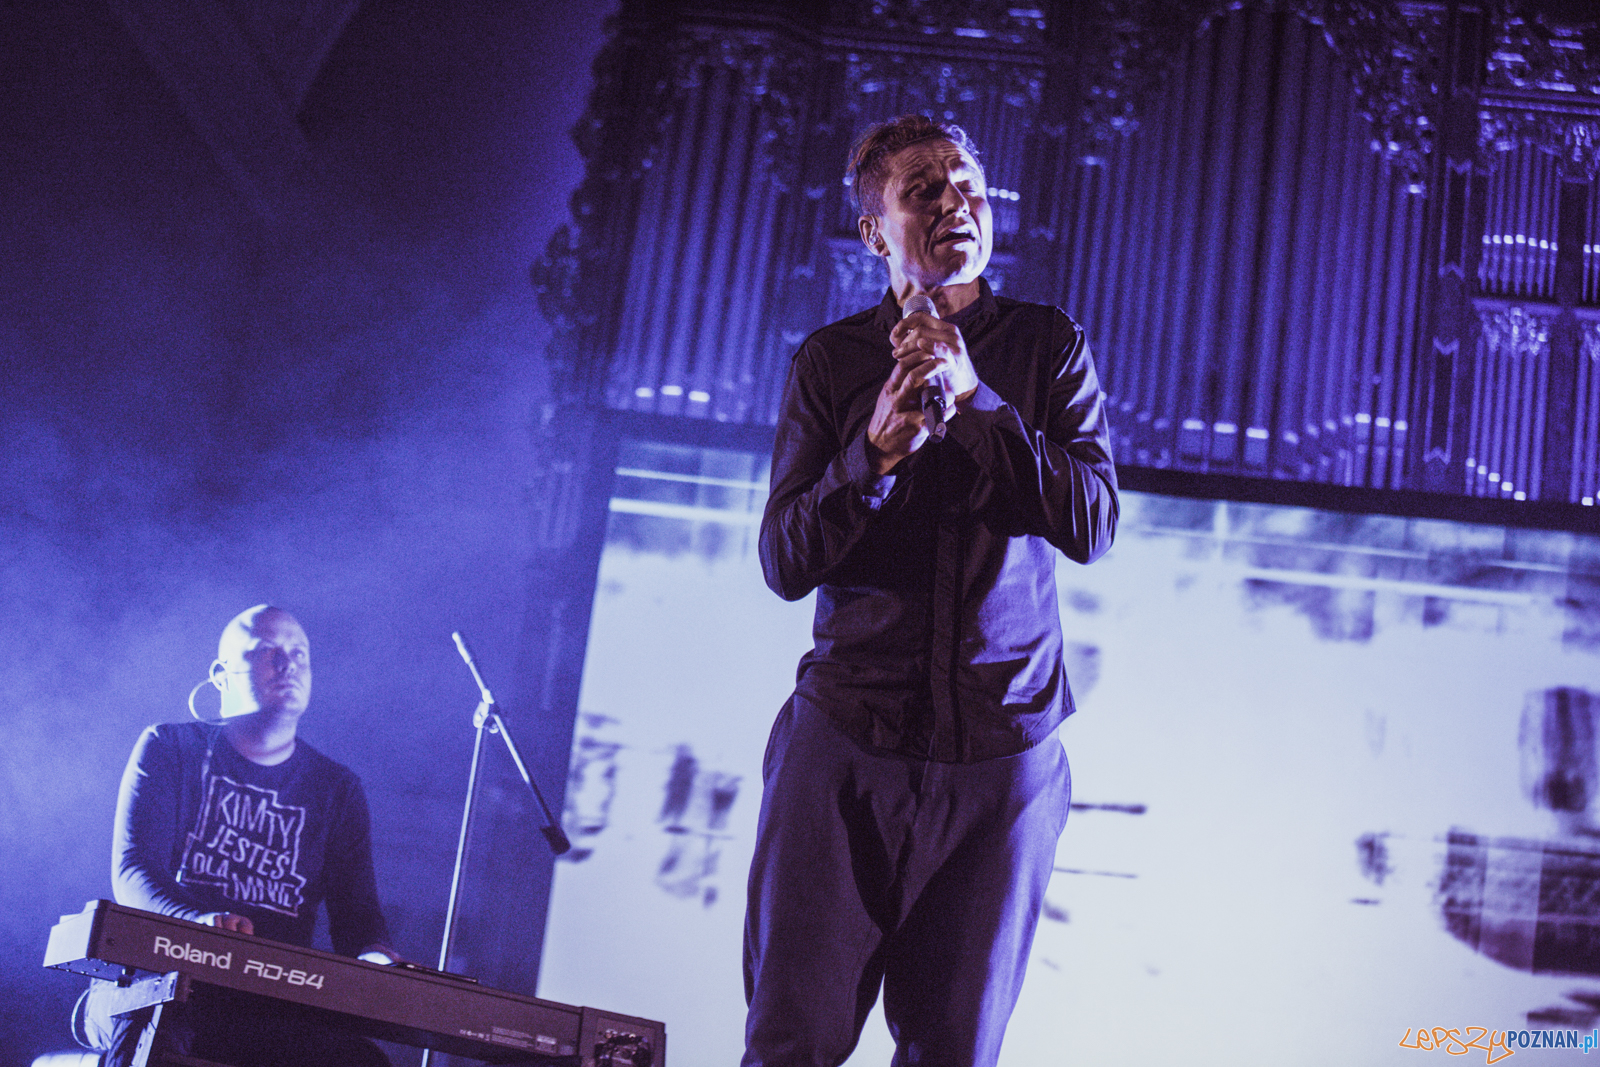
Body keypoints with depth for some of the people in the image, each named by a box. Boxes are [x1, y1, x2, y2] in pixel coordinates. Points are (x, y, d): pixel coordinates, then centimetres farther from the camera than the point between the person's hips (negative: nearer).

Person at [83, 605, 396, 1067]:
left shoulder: (337, 789, 16)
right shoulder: (170, 749, 9)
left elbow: (355, 912, 8)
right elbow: (132, 872, -5)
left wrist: (376, 958, -20)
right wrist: (198, 925, -29)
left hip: (276, 1006, 4)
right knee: (150, 1022, -42)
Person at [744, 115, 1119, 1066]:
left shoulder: (1049, 347, 4)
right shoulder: (831, 361, 4)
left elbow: (1092, 526, -8)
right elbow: (784, 562, -1)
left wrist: (975, 398, -16)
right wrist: (879, 447, -17)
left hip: (1005, 748, 0)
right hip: (848, 741, 0)